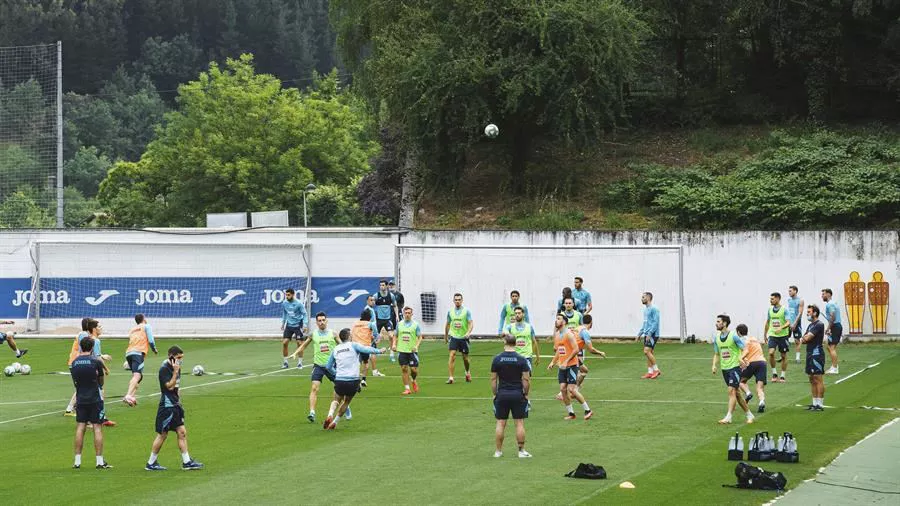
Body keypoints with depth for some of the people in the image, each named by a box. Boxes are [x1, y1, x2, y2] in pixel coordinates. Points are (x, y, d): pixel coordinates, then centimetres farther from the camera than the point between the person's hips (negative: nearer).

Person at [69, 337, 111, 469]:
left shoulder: (74, 363, 4)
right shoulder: (96, 361, -8)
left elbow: (75, 381, 11)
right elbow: (101, 382, 2)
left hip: (80, 399, 4)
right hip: (95, 399, -4)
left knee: (80, 428, 6)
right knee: (97, 428, -1)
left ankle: (77, 461, 5)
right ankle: (100, 461, -2)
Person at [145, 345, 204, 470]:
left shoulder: (175, 367, 12)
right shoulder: (164, 369, -15)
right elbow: (170, 386, -22)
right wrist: (175, 372, -23)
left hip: (175, 405, 9)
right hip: (167, 405, -9)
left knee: (182, 433, 5)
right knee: (162, 435, -3)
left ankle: (187, 462, 7)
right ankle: (151, 463, 7)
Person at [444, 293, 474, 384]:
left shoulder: (466, 311, -3)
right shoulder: (450, 311, 5)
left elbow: (471, 323, -9)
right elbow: (447, 324, 17)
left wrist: (468, 332, -27)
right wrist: (445, 336, 21)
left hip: (464, 338, -1)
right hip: (453, 337, 1)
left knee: (465, 357, 9)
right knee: (452, 356, -13)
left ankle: (467, 373, 38)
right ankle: (451, 377, -15)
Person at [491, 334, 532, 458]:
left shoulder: (497, 359, -2)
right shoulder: (521, 359, -6)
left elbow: (493, 379, 0)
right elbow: (526, 379, -6)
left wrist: (494, 394, 10)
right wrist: (526, 393, 5)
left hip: (502, 394, 1)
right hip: (518, 394, -1)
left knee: (500, 423, 7)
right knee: (519, 423, 4)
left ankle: (498, 451, 11)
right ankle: (521, 450, 7)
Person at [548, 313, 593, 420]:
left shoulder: (569, 334, -13)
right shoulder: (556, 334, 12)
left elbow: (576, 349, -18)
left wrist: (566, 361, -21)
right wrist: (553, 362, 11)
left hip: (571, 365, -8)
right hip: (562, 366, 8)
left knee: (571, 389, -12)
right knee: (563, 389, 1)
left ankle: (587, 410, 0)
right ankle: (570, 413, 10)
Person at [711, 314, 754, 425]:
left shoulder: (733, 336, -11)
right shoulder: (716, 337, 8)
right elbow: (716, 354, 16)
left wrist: (741, 357, -29)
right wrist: (714, 365, 0)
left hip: (735, 367, -7)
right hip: (724, 369, 7)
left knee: (732, 391, -16)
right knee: (736, 393, 11)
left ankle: (728, 417, -19)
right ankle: (749, 415, 22)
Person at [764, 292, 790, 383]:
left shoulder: (784, 310, -7)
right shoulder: (770, 310, 7)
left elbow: (788, 323, -14)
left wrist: (781, 328, -32)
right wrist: (765, 334, 20)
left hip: (783, 335, -3)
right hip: (772, 335, 3)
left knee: (783, 356, 5)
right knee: (771, 353, -15)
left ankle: (782, 376, 15)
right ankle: (774, 374, -2)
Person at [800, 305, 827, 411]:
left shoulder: (819, 325, -12)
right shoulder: (810, 325, 18)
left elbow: (807, 338, -17)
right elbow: (804, 340, 15)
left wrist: (804, 337, 4)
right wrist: (805, 338, -6)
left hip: (817, 354, -10)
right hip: (810, 354, 10)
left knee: (818, 379, -8)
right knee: (812, 380, 11)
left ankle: (820, 404, -7)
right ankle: (815, 403, 17)